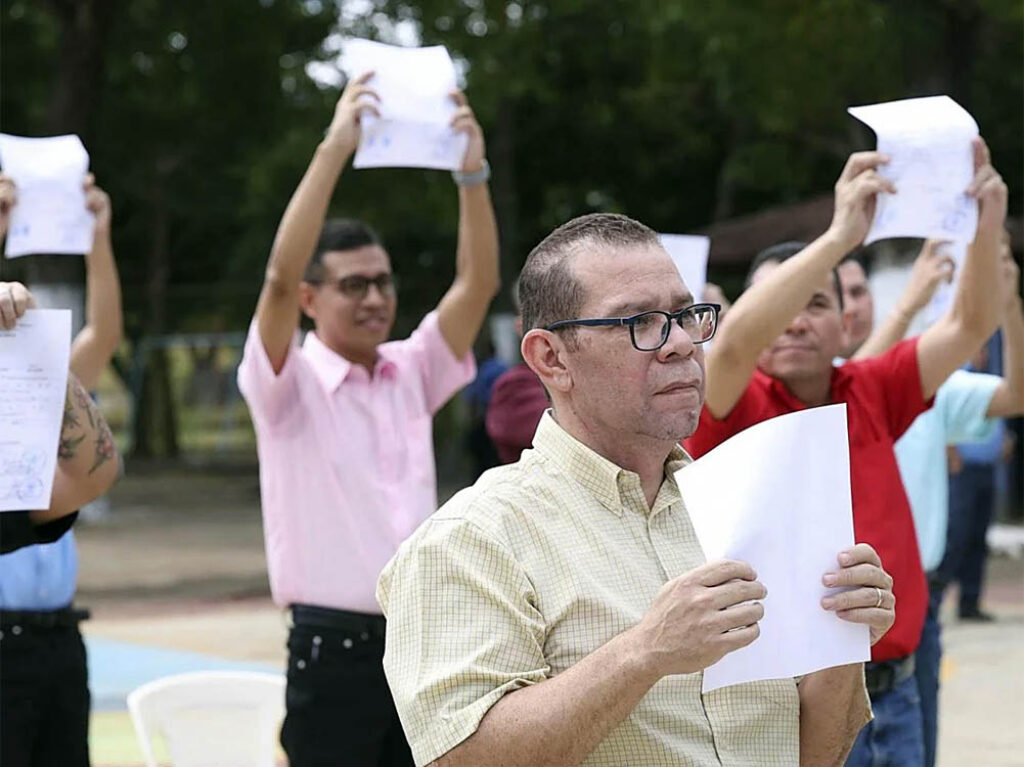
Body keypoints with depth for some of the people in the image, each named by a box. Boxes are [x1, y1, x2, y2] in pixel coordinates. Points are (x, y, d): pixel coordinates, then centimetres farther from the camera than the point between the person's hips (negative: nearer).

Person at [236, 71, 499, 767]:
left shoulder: (411, 374, 10)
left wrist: (472, 171, -11)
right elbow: (280, 276, -19)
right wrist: (335, 149, -23)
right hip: (334, 650, -5)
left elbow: (478, 283, 2)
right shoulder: (288, 384, -4)